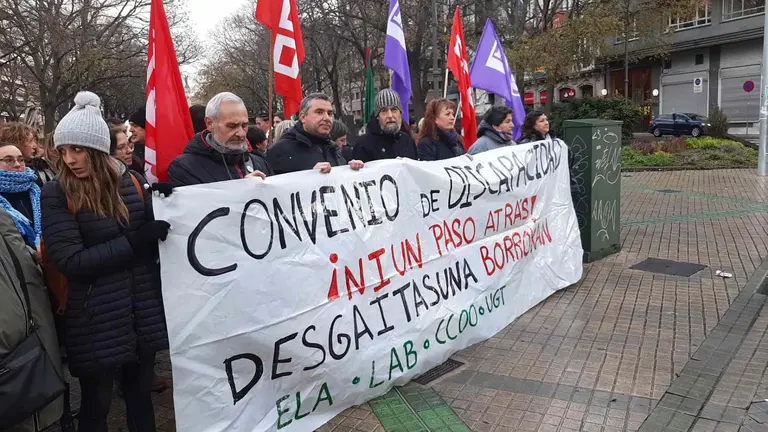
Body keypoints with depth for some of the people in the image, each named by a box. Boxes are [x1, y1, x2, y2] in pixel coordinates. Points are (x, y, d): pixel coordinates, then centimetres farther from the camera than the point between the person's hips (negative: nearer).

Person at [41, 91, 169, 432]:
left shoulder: (132, 182, 1)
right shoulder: (56, 194, -7)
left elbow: (153, 238, 7)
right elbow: (69, 261, -15)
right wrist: (132, 243, -22)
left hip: (144, 313, 3)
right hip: (97, 322, -3)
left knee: (141, 395, 19)